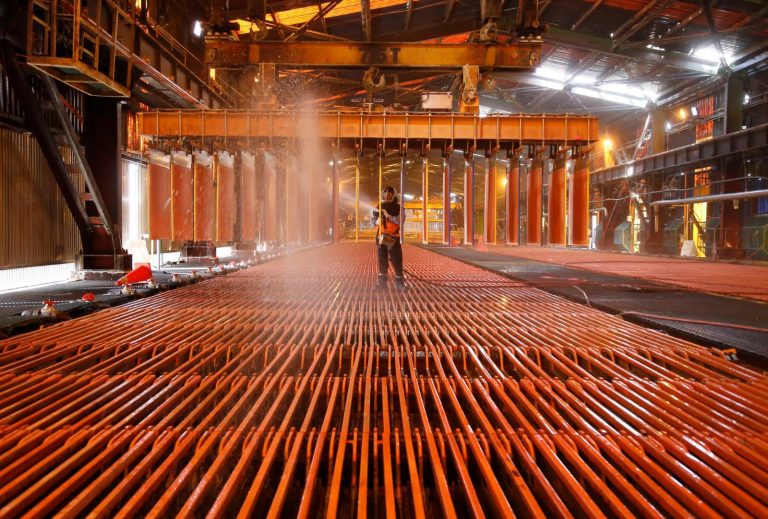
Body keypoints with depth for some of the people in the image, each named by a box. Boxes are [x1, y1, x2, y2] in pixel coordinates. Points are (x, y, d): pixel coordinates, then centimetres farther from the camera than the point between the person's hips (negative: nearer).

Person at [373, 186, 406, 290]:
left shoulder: (398, 207, -5)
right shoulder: (379, 207, 7)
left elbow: (400, 220, -18)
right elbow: (374, 220, 13)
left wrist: (388, 215, -25)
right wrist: (378, 220, -9)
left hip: (394, 237, -4)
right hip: (381, 236, 4)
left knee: (396, 260, -5)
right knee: (382, 260, 9)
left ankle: (399, 282, 2)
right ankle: (382, 281, 17)